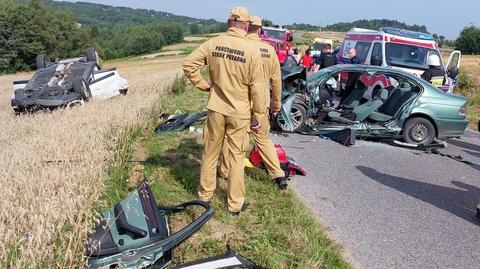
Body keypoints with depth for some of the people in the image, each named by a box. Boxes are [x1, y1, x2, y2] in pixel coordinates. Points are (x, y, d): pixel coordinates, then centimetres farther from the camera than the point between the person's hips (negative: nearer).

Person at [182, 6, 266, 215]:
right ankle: (236, 204, 19)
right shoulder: (252, 51, -12)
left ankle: (205, 195, 33)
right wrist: (257, 116, -1)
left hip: (216, 109, 3)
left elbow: (189, 64, -5)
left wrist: (203, 85, 5)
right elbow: (257, 87, -9)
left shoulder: (213, 44, -4)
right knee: (237, 157, 9)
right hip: (240, 112, -2)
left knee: (210, 153, 16)